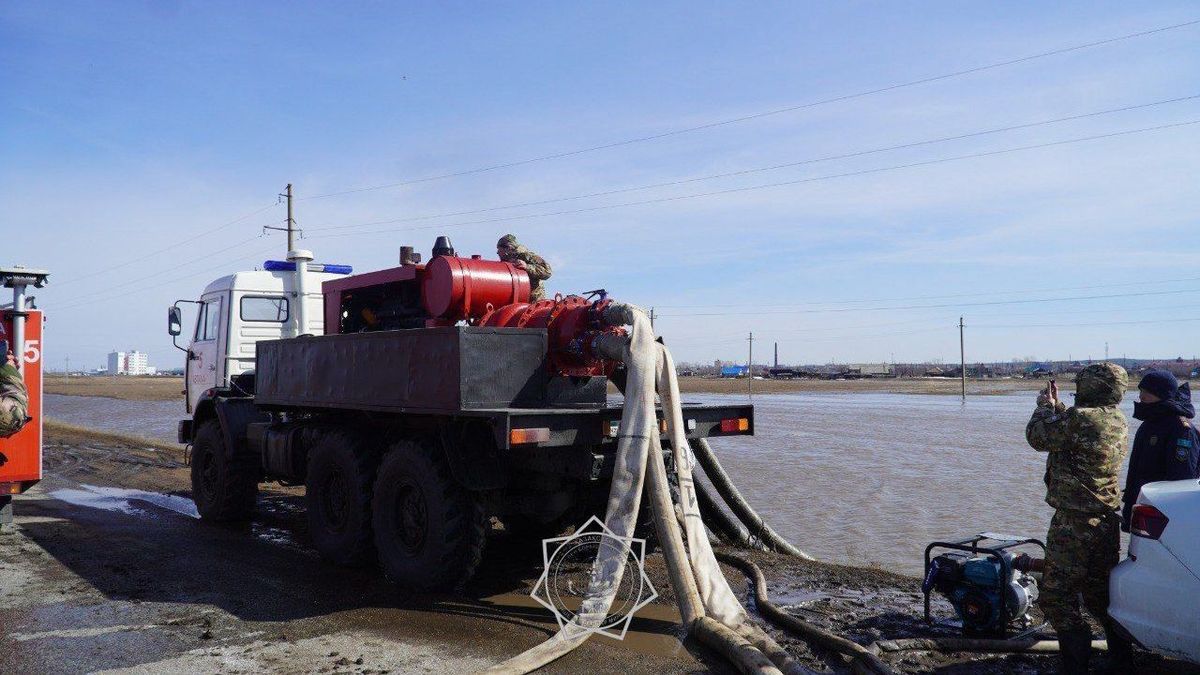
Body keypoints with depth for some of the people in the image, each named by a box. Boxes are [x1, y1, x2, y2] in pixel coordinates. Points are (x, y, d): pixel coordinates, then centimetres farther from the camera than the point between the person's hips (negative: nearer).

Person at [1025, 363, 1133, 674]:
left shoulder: (1080, 417, -20)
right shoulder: (1118, 421, 7)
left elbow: (1037, 437, -7)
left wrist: (1045, 407, 9)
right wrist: (1057, 407, 23)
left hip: (1074, 525, -9)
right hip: (1107, 521, 9)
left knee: (1058, 597, -1)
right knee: (1100, 594, 21)